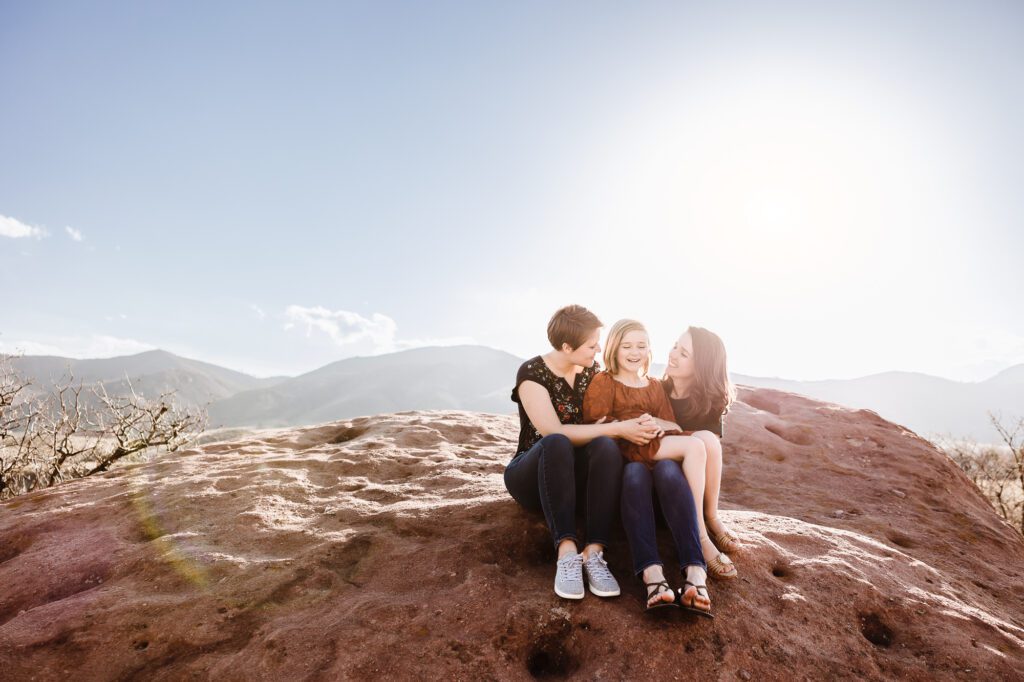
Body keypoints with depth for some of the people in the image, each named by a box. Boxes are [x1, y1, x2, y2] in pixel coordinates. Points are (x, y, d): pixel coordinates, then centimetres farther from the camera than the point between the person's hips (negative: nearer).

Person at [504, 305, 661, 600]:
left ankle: (593, 553, -38)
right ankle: (567, 552, -43)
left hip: (575, 475, 4)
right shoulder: (532, 373, -14)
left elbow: (605, 419, 1)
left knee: (606, 446, -30)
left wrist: (641, 424, -19)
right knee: (557, 444, -38)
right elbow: (555, 433, -25)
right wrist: (617, 429, -25)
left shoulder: (591, 370, 4)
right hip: (533, 474, -4)